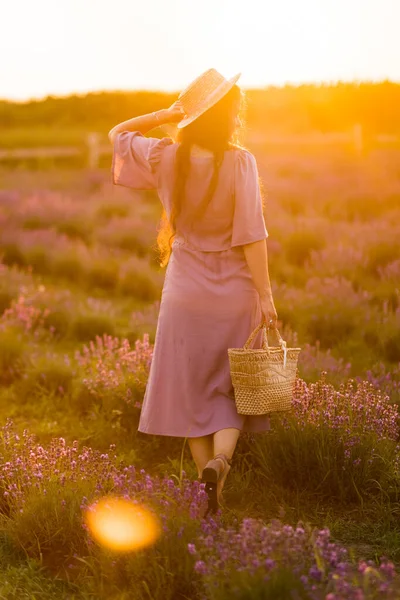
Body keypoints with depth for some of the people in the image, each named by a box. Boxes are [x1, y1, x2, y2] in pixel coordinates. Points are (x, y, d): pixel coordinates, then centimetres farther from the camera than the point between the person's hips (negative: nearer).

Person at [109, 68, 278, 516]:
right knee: (234, 387, 11)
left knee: (192, 389, 14)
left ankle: (205, 468, 13)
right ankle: (221, 458, -12)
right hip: (234, 292, -2)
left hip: (186, 292, 2)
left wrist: (170, 114, 4)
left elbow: (118, 133, 14)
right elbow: (251, 234, -16)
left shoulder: (165, 158, -5)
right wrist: (264, 294, -11)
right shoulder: (240, 163, -14)